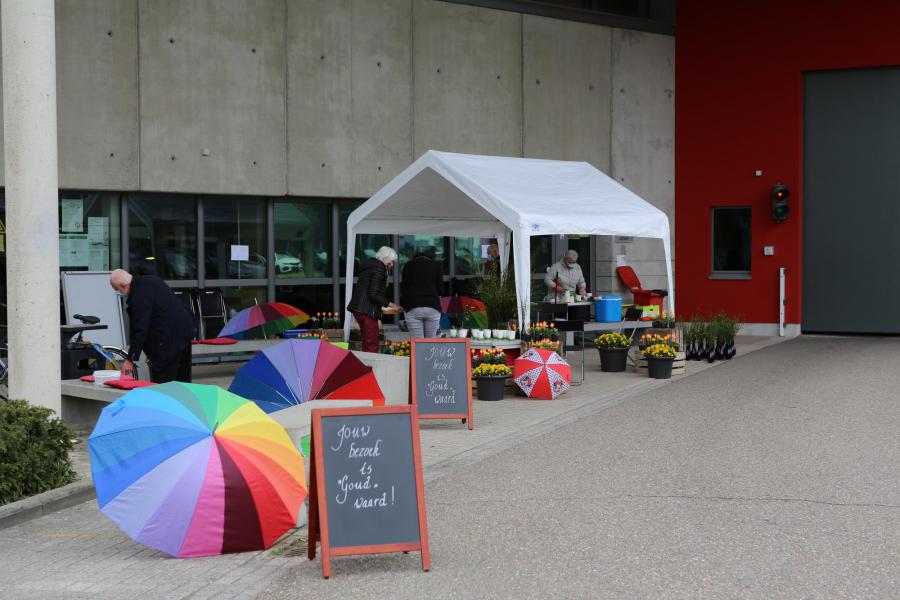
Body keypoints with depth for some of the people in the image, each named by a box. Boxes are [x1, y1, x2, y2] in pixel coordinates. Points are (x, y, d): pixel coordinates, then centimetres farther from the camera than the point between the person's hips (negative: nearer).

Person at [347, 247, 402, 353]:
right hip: (367, 310, -10)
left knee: (368, 343, 14)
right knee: (371, 345, -10)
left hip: (359, 308, 10)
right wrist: (390, 304, -14)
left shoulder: (369, 266, 19)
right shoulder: (379, 268, -12)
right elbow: (373, 294, -19)